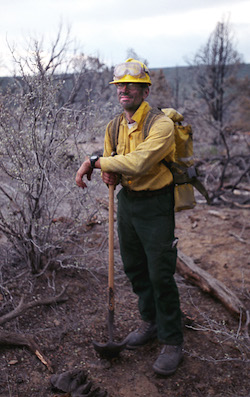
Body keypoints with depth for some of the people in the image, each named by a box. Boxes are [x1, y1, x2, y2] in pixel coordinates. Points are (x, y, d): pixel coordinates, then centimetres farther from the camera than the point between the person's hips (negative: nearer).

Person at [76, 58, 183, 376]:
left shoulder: (161, 124, -19)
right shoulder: (114, 127, 5)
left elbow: (138, 163, -32)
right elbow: (110, 160, 14)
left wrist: (95, 161, -23)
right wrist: (109, 173, -10)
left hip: (155, 205, -7)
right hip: (126, 201, 7)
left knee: (160, 274, -2)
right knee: (134, 268, 17)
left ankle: (172, 342, 15)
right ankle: (151, 322, 38)